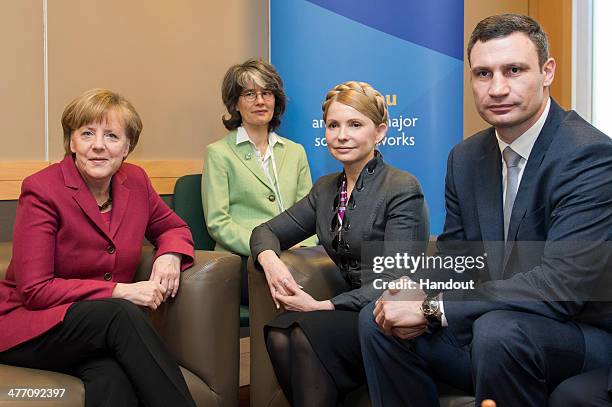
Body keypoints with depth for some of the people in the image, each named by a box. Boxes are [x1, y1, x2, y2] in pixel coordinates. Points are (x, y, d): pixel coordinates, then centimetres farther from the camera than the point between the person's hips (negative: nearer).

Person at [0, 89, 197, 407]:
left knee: (114, 377, -34)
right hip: (32, 326, -3)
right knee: (121, 314, -34)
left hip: (107, 327, 3)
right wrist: (118, 291, -20)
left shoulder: (135, 181, 3)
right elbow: (35, 290, -13)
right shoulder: (41, 189, -11)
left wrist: (170, 255, -5)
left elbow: (174, 227, 20)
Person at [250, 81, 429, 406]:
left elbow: (396, 281, -15)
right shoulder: (326, 189, 12)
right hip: (355, 311, 5)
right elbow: (268, 230, 15)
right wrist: (269, 259, -9)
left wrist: (323, 306, -20)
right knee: (279, 335, -24)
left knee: (307, 331, -30)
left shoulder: (403, 190, -9)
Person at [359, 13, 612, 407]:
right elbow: (453, 254, 10)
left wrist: (431, 307, -25)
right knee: (378, 319, -4)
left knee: (498, 328, -35)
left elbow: (562, 283, -29)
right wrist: (418, 294, -14)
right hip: (488, 323, 7)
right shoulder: (466, 157, 4)